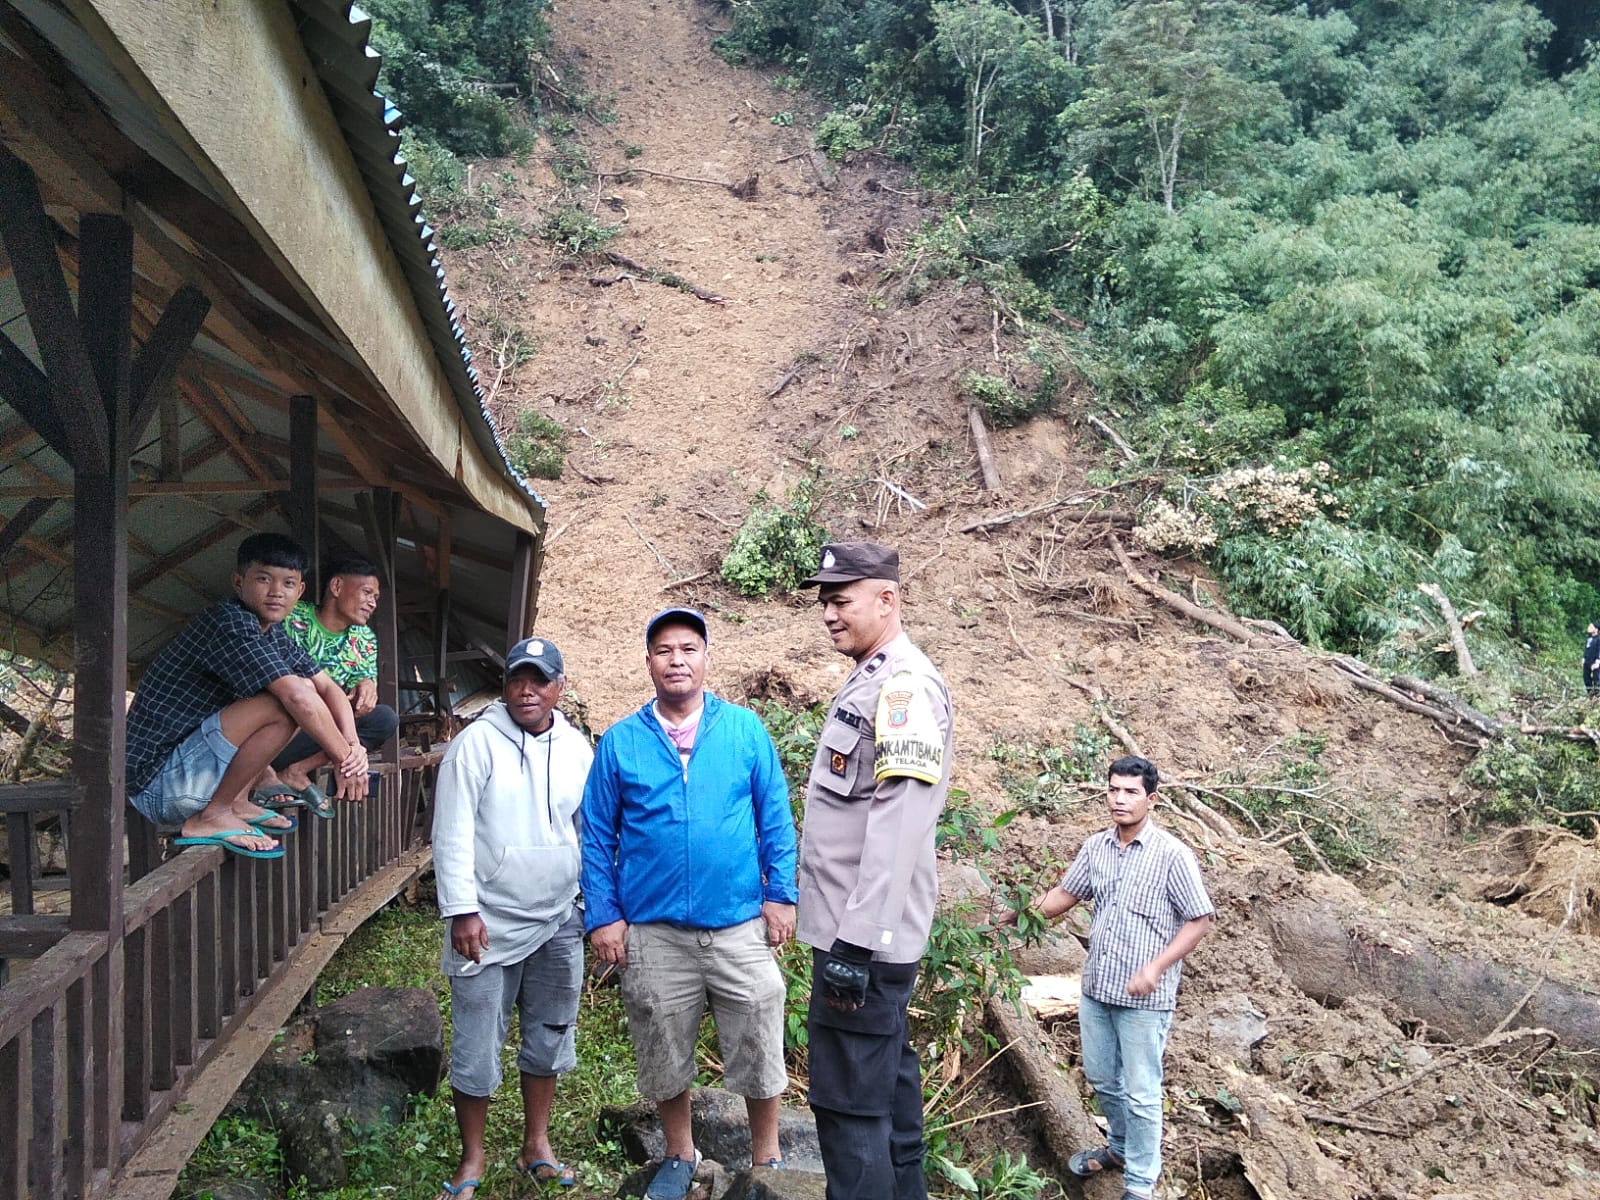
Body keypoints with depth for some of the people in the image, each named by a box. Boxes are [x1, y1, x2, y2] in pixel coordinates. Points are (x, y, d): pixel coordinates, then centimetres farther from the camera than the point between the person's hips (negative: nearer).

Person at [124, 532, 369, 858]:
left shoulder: (272, 635, 10)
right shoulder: (230, 622, -19)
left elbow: (327, 687, 7)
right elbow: (297, 697, -28)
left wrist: (353, 743, -10)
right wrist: (344, 758, -20)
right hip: (160, 781, -9)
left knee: (303, 687, 8)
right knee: (287, 703, -25)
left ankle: (236, 802, 6)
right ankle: (211, 818, -12)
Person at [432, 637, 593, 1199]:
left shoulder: (577, 748, 5)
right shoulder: (477, 743, -9)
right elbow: (452, 835, -10)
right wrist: (462, 911, -14)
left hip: (560, 922, 4)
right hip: (489, 923, -4)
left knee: (549, 1037, 15)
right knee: (476, 1046, 3)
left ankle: (536, 1145, 32)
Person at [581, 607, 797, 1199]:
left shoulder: (746, 730, -1)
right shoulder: (620, 742, 0)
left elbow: (776, 818, 2)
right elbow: (597, 836, 2)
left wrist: (781, 894, -3)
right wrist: (603, 916, -2)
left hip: (740, 927, 0)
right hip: (653, 933, 1)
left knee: (758, 1048, 9)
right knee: (664, 1057, 15)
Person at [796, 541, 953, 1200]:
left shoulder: (906, 684, -16)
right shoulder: (866, 682, 15)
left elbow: (899, 825, -24)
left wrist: (856, 944, -26)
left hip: (866, 935, -10)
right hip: (855, 929, 10)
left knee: (850, 1102, -5)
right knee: (886, 1077, 20)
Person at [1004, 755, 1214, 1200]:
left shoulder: (1172, 855, -15)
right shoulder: (1096, 847, 1)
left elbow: (1199, 920, -12)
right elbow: (1066, 893, 12)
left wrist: (1156, 967, -21)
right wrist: (1021, 911, -3)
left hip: (1144, 998, -6)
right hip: (1096, 988, 6)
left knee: (1140, 1093, 5)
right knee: (1102, 1079, 21)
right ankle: (1120, 1147, 44)